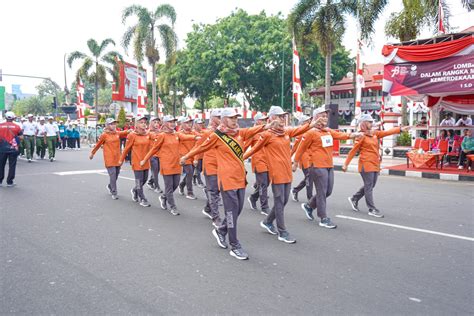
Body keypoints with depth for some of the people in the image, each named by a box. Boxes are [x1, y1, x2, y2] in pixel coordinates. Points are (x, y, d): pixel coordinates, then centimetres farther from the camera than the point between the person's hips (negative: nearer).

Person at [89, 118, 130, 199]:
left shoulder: (118, 133, 7)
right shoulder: (104, 135, -5)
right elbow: (98, 145, 4)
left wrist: (130, 130, -23)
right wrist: (92, 153, 14)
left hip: (117, 158, 5)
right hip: (109, 159, -5)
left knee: (116, 174, 11)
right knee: (112, 175, -9)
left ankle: (110, 186, 38)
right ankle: (114, 193, 0)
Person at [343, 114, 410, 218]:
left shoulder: (375, 134, 12)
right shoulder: (362, 136, -8)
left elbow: (387, 132, 5)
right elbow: (353, 151, -7)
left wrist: (401, 129, -7)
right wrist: (346, 164, -7)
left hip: (375, 164, 8)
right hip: (366, 164, -8)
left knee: (370, 185, 14)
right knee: (369, 187, -3)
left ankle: (354, 199, 29)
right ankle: (372, 209, 3)